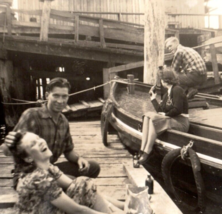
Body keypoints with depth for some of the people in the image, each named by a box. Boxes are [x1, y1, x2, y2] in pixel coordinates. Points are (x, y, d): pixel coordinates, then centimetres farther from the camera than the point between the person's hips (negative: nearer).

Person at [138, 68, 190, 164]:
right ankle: (143, 150, -23)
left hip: (181, 122, -8)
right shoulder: (167, 94, 19)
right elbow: (160, 110, 11)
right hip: (171, 119, 8)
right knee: (147, 115, -10)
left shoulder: (177, 90, -8)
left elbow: (177, 110, -18)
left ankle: (147, 152, -27)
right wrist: (153, 98, 16)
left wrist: (165, 114, -10)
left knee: (154, 118, -28)